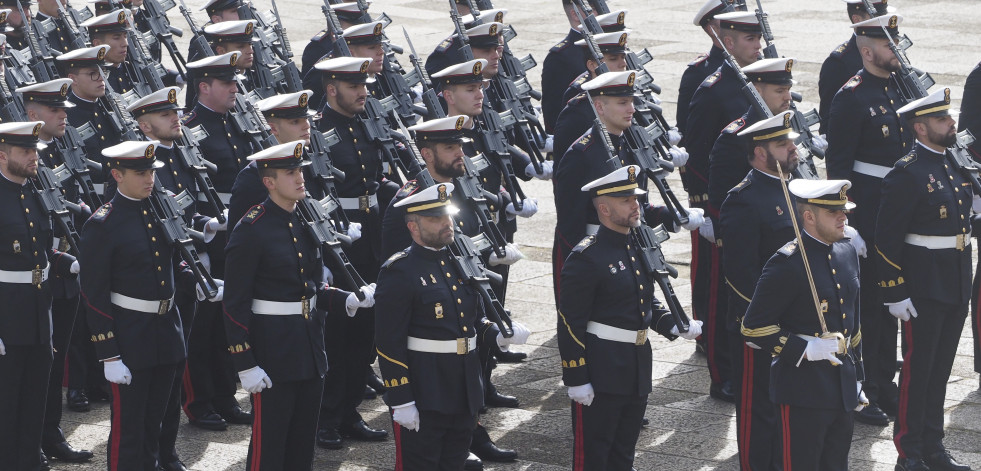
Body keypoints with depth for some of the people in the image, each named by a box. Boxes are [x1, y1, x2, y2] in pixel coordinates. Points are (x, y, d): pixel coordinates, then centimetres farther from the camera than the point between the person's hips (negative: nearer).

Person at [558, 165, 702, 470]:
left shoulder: (640, 248, 9)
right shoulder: (586, 258, -15)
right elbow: (570, 324, -16)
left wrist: (675, 326, 2)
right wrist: (576, 380, -18)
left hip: (638, 369, 8)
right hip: (601, 373, -8)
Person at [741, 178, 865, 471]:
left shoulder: (847, 253, 10)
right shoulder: (787, 264, -15)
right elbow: (754, 330, -16)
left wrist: (857, 378, 20)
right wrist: (806, 349, -22)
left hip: (843, 389, 8)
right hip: (803, 390, -8)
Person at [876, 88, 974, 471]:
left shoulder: (956, 164, 9)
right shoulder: (907, 174, -15)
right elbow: (887, 239, -16)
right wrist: (896, 293, -18)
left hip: (957, 286, 7)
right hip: (923, 288, -7)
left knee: (941, 367, 14)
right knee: (917, 368, 1)